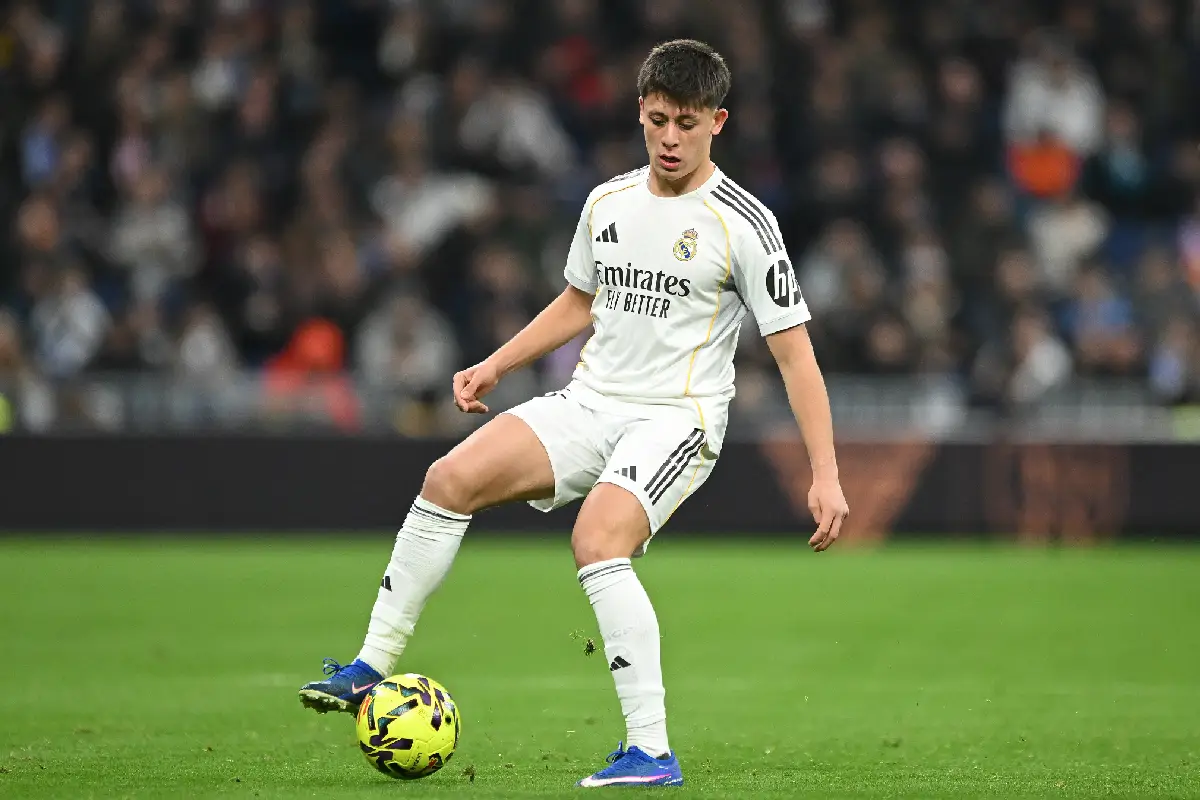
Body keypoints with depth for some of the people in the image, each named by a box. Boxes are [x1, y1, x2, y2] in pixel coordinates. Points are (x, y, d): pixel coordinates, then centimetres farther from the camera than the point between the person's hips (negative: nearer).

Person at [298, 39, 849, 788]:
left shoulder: (744, 226, -10)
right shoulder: (607, 203, 8)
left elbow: (795, 353, -9)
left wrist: (825, 475, -15)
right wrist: (496, 365, 19)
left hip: (676, 419, -6)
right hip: (591, 401, 6)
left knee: (597, 541, -30)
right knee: (451, 479, -13)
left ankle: (653, 752, -26)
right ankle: (371, 670, -5)